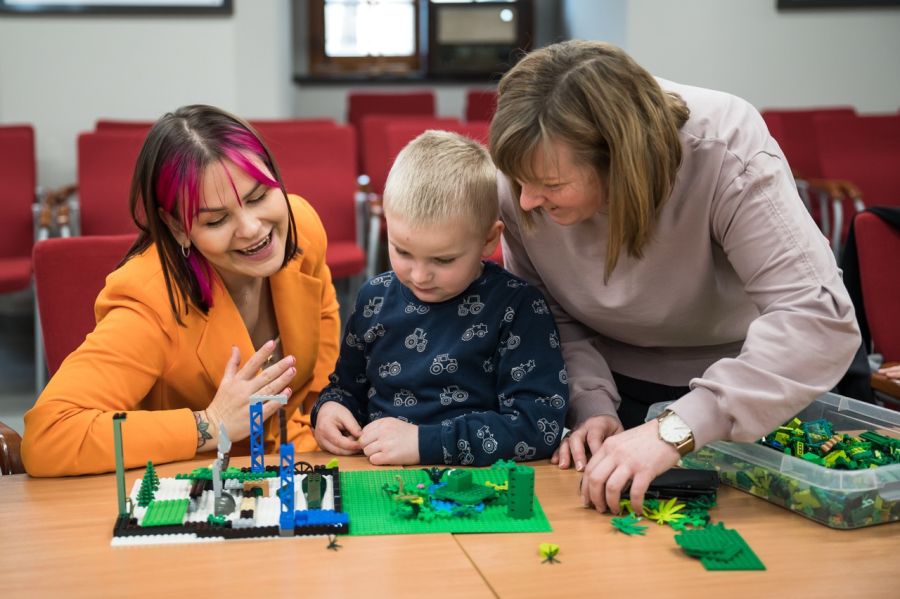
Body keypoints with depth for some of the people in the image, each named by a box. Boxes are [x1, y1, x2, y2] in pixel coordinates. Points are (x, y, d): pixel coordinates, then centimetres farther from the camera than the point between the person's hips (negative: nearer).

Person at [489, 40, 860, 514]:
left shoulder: (726, 151, -36)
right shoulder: (524, 175, -24)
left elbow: (821, 319, -45)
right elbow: (545, 312, -9)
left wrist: (676, 430, -52)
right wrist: (591, 404, -26)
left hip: (734, 379, -2)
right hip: (612, 381, 3)